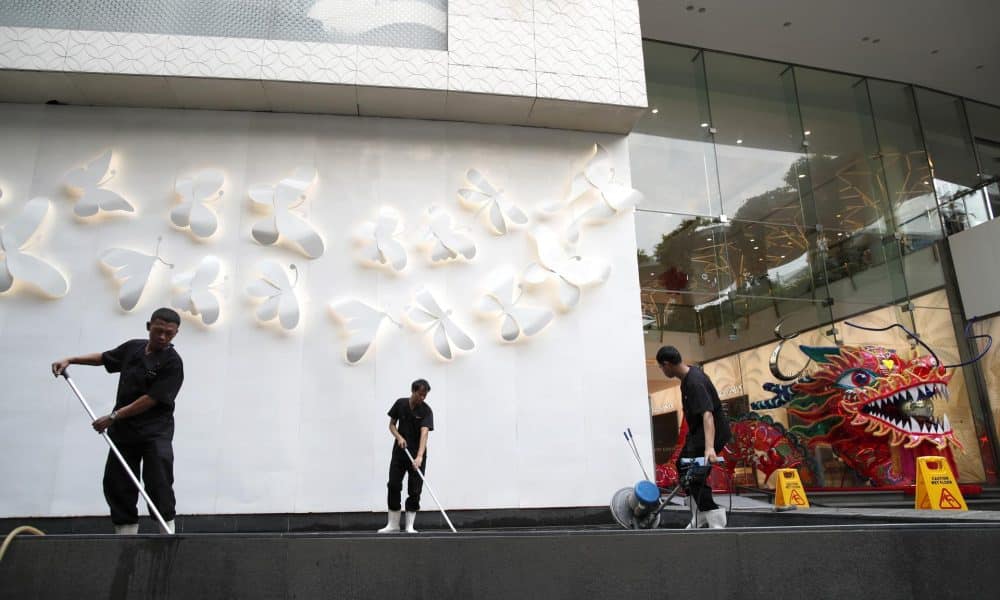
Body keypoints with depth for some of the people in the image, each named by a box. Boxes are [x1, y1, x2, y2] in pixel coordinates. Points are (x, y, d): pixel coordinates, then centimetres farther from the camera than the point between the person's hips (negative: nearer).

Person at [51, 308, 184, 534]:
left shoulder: (172, 362, -12)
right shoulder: (133, 347, 7)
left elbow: (151, 399, -17)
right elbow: (103, 357, 28)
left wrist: (113, 417, -16)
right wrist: (70, 360, 20)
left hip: (155, 432, -6)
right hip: (123, 430, 7)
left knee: (158, 484, -13)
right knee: (115, 484, 7)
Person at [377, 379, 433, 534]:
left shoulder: (426, 410, -15)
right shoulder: (400, 403, -3)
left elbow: (424, 433, -27)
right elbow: (392, 424, 6)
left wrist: (419, 456, -40)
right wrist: (399, 437, -15)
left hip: (417, 454, -3)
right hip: (399, 451, 3)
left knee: (414, 490, -2)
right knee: (393, 486, 1)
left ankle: (410, 526, 8)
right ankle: (393, 524, 13)